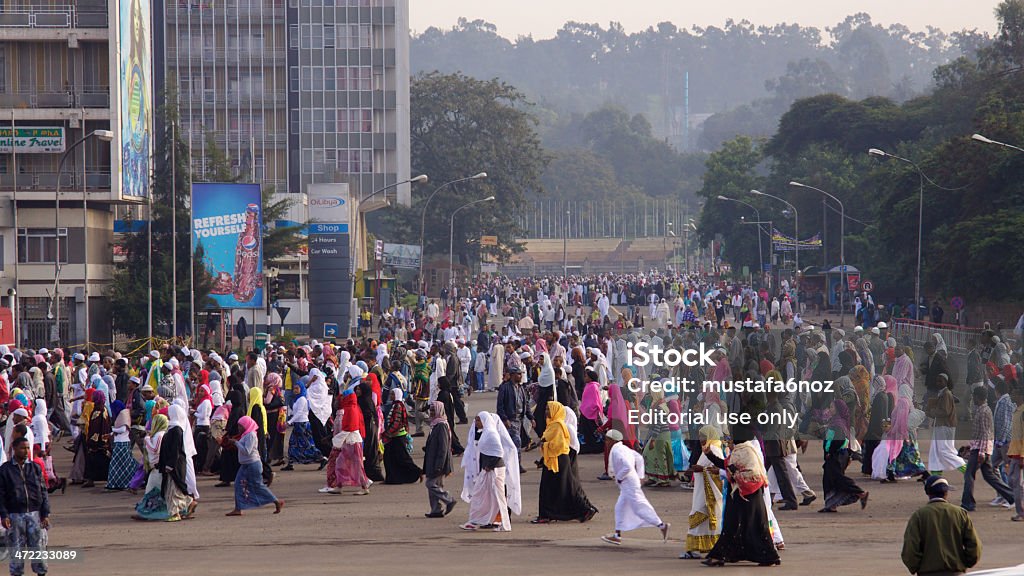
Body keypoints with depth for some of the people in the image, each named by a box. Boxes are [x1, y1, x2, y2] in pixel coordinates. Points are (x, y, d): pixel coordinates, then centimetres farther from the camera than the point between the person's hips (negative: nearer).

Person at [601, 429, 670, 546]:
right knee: (620, 508, 14)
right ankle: (617, 535, 19)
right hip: (626, 487, 11)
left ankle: (662, 525, -4)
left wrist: (618, 477, -16)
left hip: (629, 485, -11)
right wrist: (640, 475, 16)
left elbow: (627, 467, -30)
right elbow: (639, 458, 17)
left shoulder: (616, 452, -20)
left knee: (639, 508, -6)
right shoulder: (624, 448, 10)